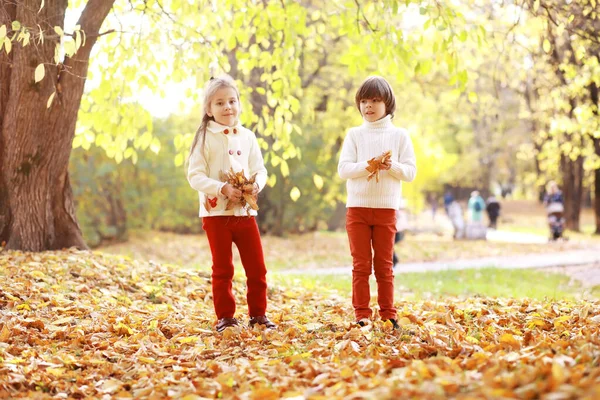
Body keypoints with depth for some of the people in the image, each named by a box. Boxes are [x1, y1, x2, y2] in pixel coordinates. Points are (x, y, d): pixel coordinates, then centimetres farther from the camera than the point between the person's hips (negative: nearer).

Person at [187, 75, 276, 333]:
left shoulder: (247, 137, 8)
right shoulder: (205, 137, -5)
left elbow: (259, 169, 11)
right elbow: (195, 175, -10)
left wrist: (257, 184, -12)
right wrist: (222, 189, -22)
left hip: (245, 211, 4)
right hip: (216, 212, -4)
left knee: (257, 267, 5)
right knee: (223, 270, 4)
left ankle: (258, 314, 18)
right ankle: (225, 317, 13)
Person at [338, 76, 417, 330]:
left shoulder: (399, 135, 4)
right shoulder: (354, 134, 5)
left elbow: (410, 171, 0)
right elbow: (343, 169, -4)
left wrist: (392, 166, -19)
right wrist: (366, 166, -20)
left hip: (386, 207, 0)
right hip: (357, 206, 0)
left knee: (384, 264, 6)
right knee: (361, 264, 2)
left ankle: (388, 315, 12)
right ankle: (362, 315, 6)